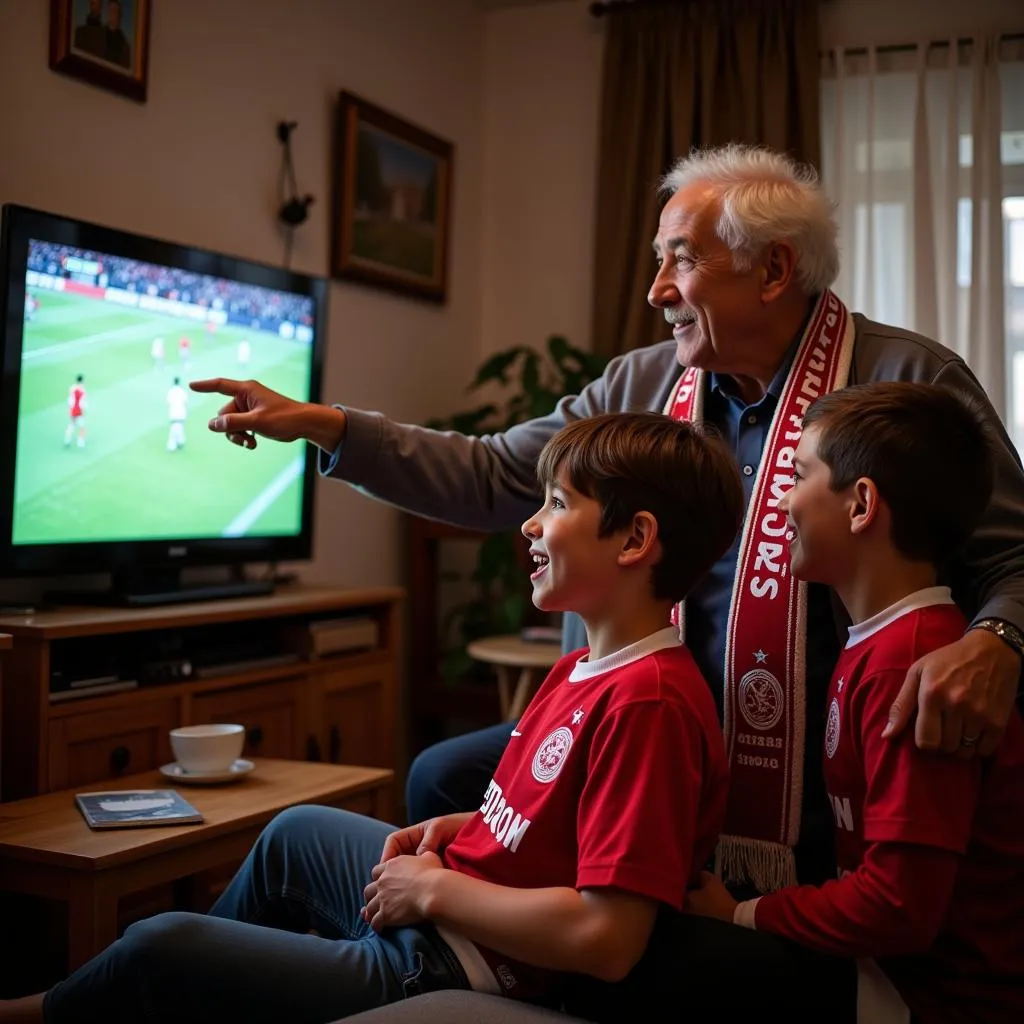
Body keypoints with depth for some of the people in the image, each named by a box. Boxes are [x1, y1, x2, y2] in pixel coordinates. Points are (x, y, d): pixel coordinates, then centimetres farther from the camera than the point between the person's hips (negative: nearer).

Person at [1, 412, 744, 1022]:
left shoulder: (647, 700, -28)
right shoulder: (587, 667, 2)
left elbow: (606, 939, -32)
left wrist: (432, 889, -21)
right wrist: (463, 828, 0)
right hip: (444, 903, 9)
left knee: (159, 944, 4)